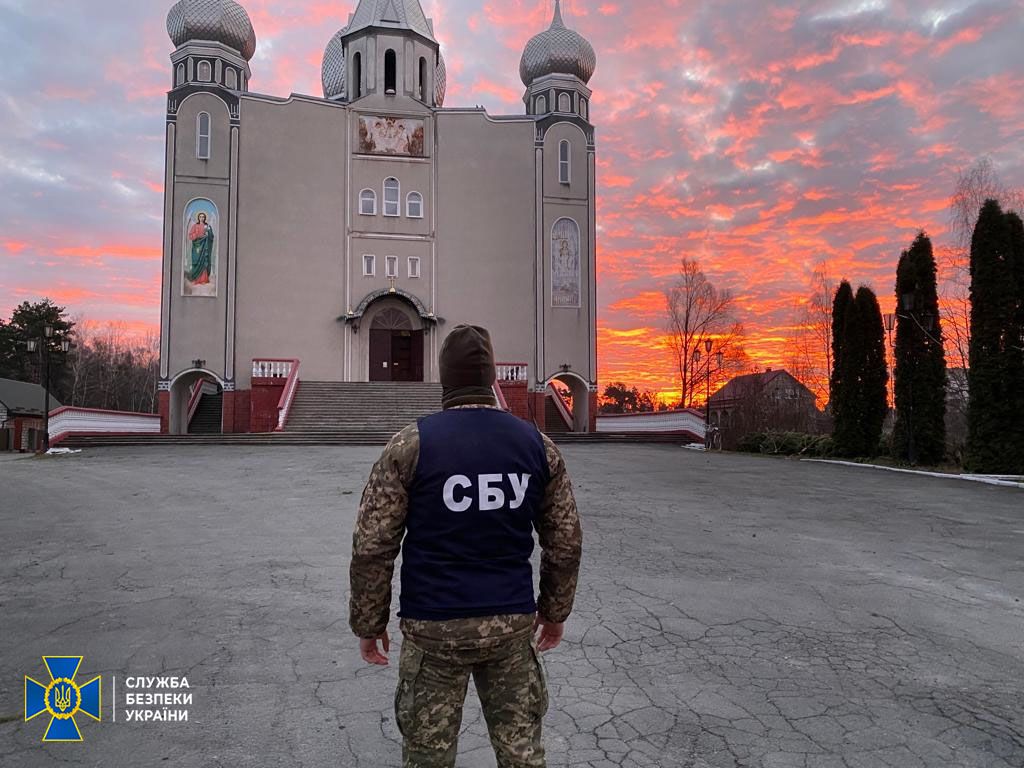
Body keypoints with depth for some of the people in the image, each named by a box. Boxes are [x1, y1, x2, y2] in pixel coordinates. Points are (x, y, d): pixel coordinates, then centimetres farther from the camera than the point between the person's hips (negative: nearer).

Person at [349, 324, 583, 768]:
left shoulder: (411, 444, -10)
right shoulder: (537, 444, 0)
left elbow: (372, 547, -9)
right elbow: (566, 542, 5)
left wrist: (369, 623, 3)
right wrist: (555, 611, 17)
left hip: (434, 627, -2)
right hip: (512, 622, 3)